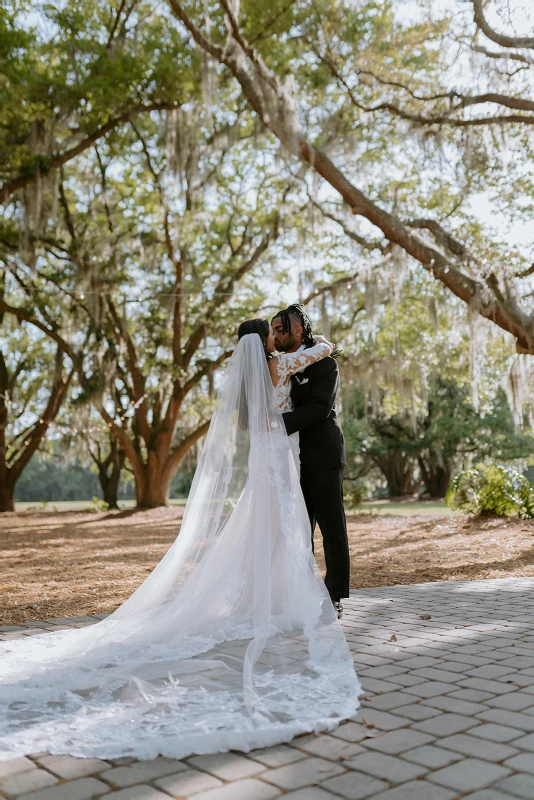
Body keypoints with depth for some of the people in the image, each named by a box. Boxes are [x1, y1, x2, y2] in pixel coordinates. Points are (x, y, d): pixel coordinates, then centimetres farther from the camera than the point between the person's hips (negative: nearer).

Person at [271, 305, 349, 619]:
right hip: (296, 459, 7)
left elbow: (319, 408, -19)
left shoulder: (323, 362, -7)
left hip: (322, 457, -7)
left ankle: (335, 598, 7)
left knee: (332, 528, 0)